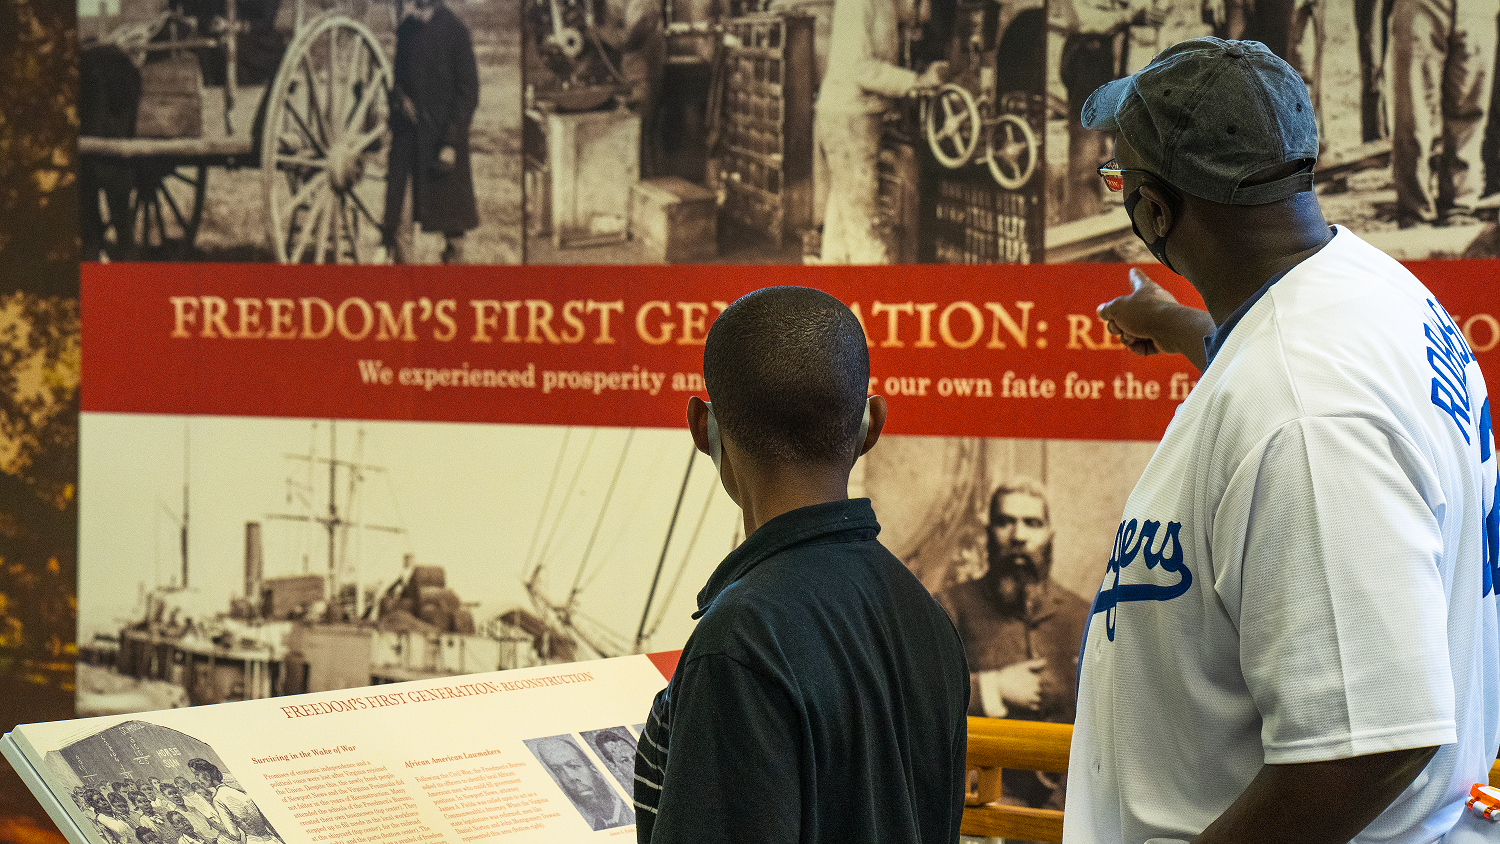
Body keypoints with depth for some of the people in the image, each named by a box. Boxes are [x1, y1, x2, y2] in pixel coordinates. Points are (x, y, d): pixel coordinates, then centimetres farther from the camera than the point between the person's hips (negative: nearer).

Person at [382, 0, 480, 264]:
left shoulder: (455, 31, -7)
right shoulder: (407, 28, 10)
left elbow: (468, 93, -8)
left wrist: (451, 143, -13)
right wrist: (399, 97, -3)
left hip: (442, 134, -5)